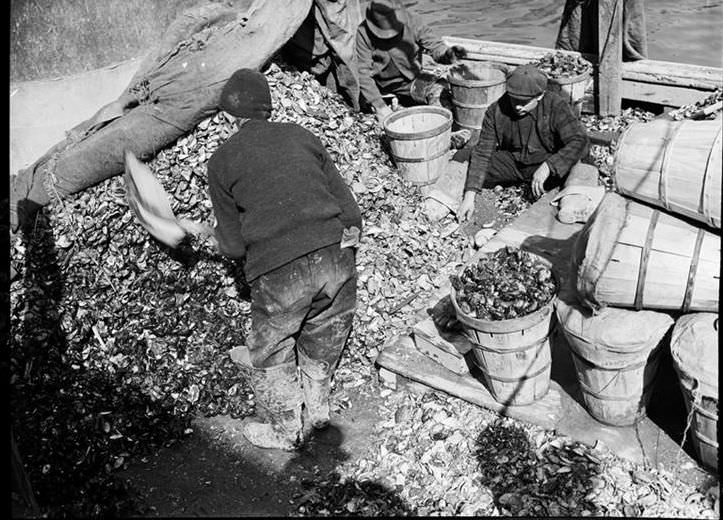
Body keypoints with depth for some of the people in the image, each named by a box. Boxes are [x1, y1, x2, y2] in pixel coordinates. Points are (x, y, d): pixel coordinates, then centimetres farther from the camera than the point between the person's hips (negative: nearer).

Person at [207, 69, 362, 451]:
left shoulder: (221, 161, 8)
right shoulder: (301, 136, 15)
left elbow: (233, 246, 7)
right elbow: (349, 208, 11)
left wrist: (222, 236, 29)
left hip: (278, 272, -3)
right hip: (336, 255, 4)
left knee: (271, 355, 23)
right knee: (324, 339, 29)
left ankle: (283, 431, 41)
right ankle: (318, 407, 50)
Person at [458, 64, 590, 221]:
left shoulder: (556, 107, -21)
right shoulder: (496, 111, -16)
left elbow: (580, 140, -28)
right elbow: (482, 153, -17)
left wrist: (547, 167, -42)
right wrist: (469, 196, -26)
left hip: (548, 161, -1)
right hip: (511, 161, 1)